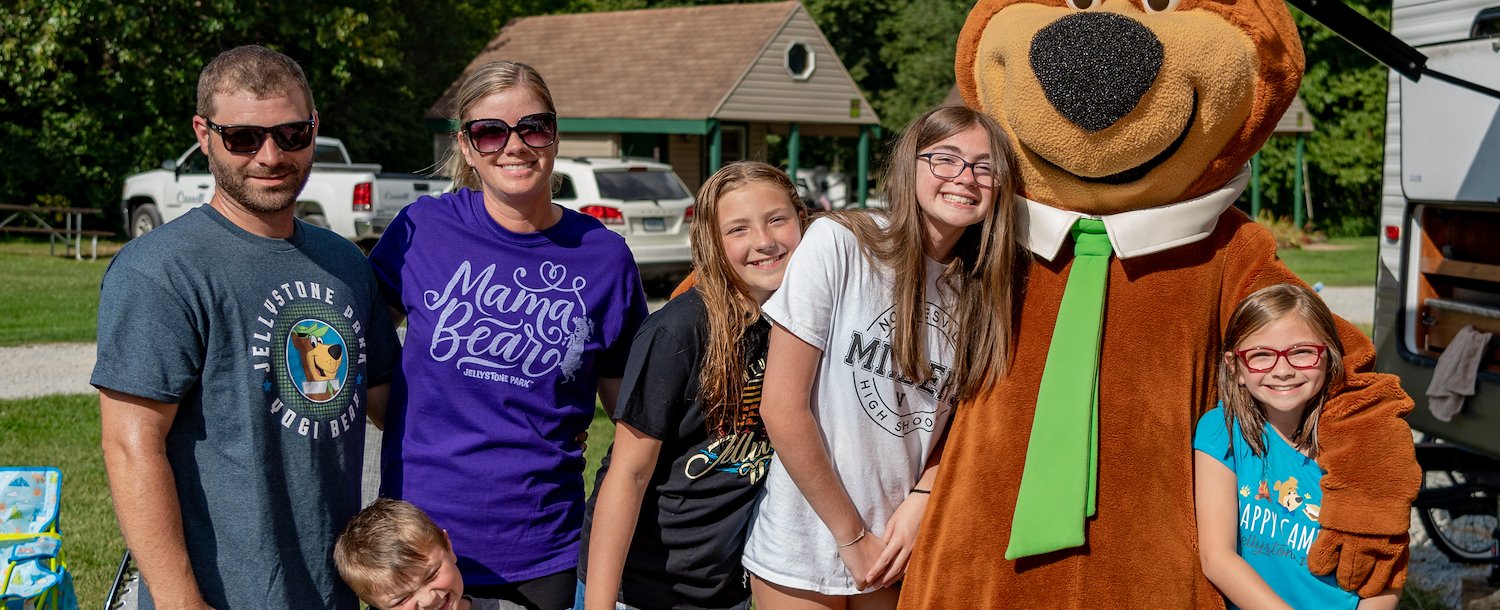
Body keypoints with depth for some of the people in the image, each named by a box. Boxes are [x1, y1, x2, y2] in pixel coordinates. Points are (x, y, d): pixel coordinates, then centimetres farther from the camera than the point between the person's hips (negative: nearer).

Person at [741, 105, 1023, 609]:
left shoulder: (983, 289, 1)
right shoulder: (837, 243, -14)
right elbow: (782, 408, -15)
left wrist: (921, 501, -9)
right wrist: (852, 537, -10)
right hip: (806, 549, -4)